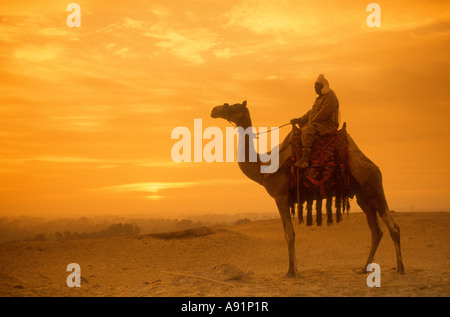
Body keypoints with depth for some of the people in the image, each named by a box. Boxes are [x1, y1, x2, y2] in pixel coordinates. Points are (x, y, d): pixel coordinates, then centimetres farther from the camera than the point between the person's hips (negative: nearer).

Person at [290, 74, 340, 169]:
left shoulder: (330, 97, -9)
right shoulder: (320, 98, 24)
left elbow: (324, 113, -19)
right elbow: (311, 112, 26)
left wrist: (312, 121, -12)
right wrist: (300, 119, 13)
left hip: (327, 125, -11)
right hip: (317, 124, 11)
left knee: (307, 131, -34)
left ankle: (305, 160, -40)